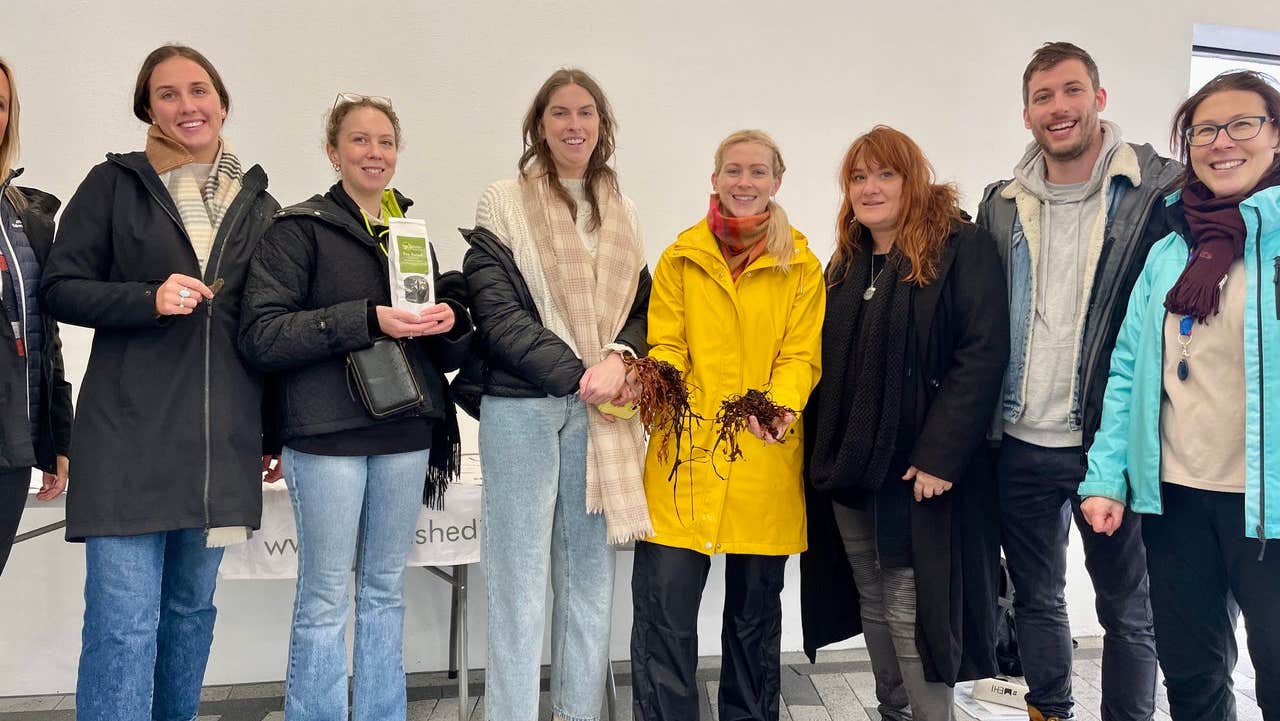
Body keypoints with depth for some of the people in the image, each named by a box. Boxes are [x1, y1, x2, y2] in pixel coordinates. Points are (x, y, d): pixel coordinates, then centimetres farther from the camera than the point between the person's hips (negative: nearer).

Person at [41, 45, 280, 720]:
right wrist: (150, 300, -17)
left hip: (223, 438, 4)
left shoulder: (258, 204, 12)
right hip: (130, 433, -3)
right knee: (123, 620, -5)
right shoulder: (114, 184, 3)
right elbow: (61, 290, 0)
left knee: (191, 604, 14)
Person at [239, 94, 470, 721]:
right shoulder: (299, 228, -1)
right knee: (323, 598, 0)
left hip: (404, 434, 5)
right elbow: (260, 334, -12)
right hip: (327, 434, -5)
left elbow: (443, 354, 19)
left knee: (385, 590, 13)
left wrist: (448, 326, -5)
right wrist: (368, 319, -20)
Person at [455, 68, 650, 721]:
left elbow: (640, 307, 13)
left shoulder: (621, 213, 15)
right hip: (521, 407, -4)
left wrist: (617, 358, -8)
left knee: (590, 576, 9)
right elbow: (496, 311, -8)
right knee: (519, 579, -1)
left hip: (598, 412, 4)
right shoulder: (503, 206, 1)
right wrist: (578, 370, -14)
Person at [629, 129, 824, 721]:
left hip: (764, 461, 1)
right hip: (686, 455, 0)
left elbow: (801, 354, 1)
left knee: (755, 611, 13)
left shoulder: (801, 266, 7)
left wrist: (782, 405, -19)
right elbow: (666, 345, 3)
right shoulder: (680, 257, 8)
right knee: (663, 606, -5)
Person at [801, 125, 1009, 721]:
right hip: (848, 470, 7)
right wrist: (824, 454, 9)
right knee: (873, 606, 14)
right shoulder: (848, 264, 15)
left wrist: (938, 456, -21)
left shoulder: (962, 248, -7)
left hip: (919, 472, -7)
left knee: (909, 611, -4)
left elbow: (981, 355, -16)